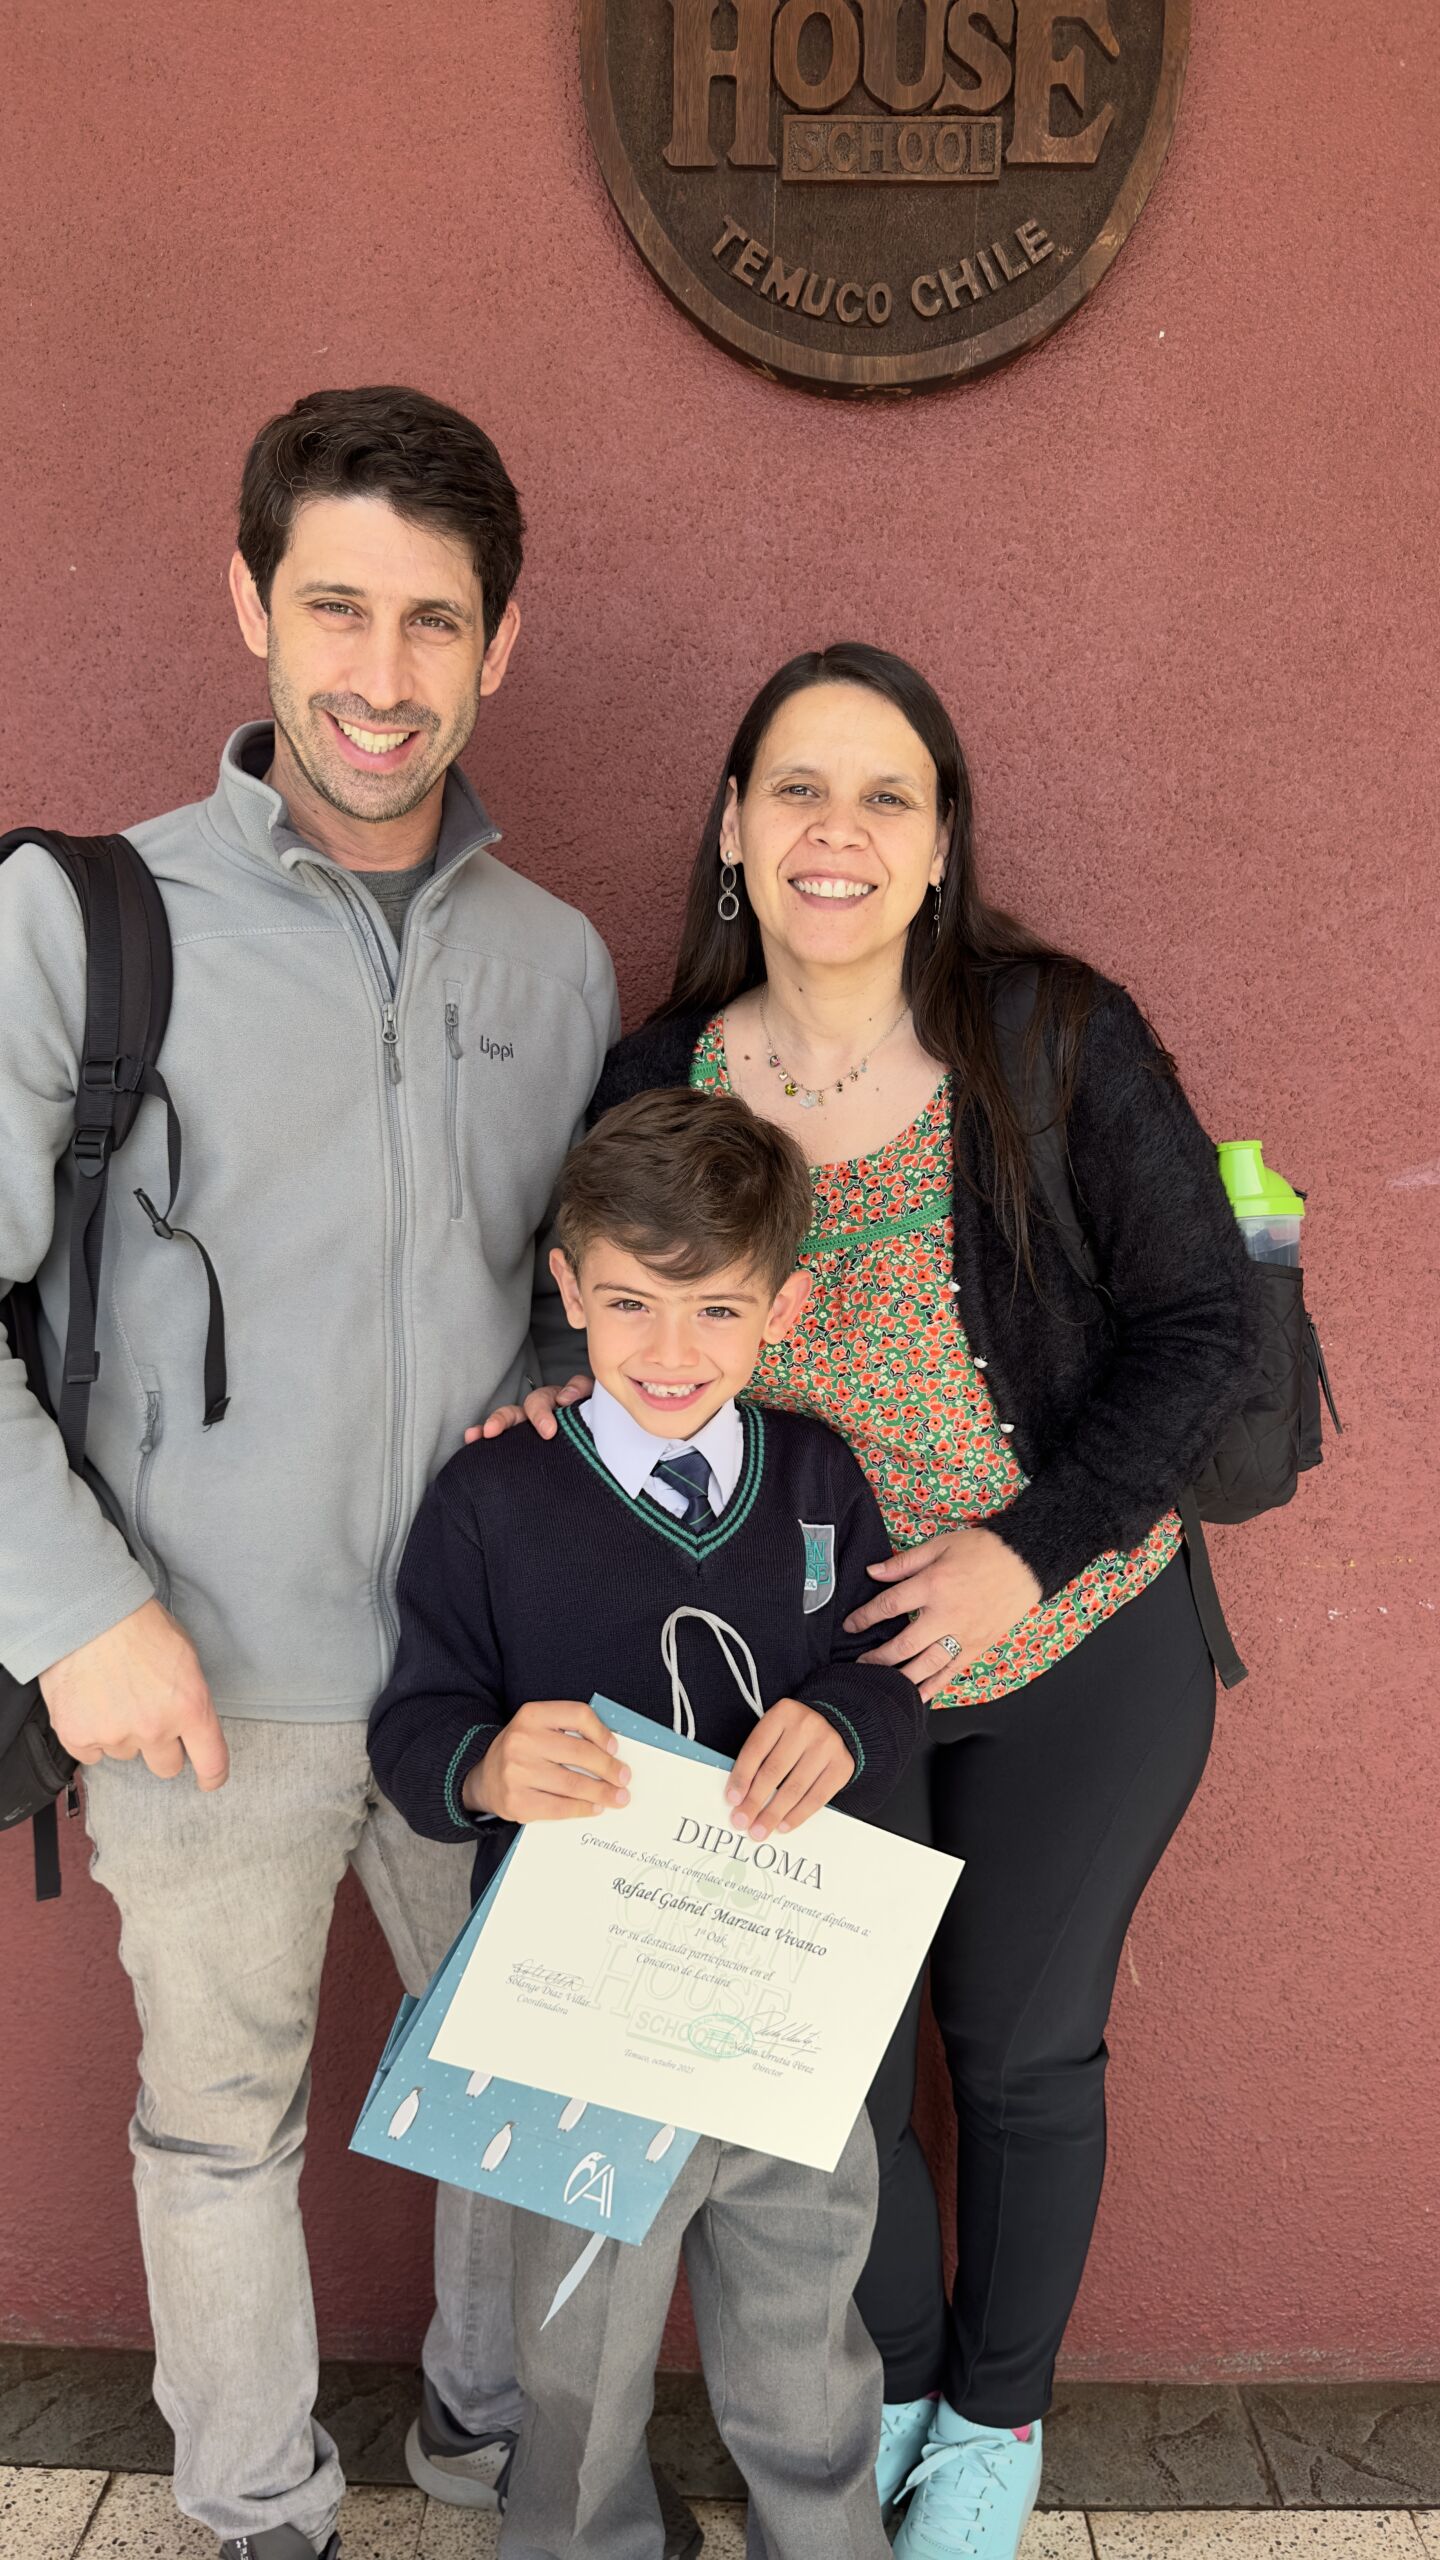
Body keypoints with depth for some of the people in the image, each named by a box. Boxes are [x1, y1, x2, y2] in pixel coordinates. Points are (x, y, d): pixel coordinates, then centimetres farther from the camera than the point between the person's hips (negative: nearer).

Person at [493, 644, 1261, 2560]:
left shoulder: (1060, 1040, -13)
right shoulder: (655, 1085, -4)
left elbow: (1202, 1322, -10)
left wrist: (1028, 1546, -19)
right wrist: (578, 1393, -13)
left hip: (1078, 1656, -2)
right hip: (813, 1677, 2)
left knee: (1024, 2050, 16)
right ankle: (888, 2381, 46)